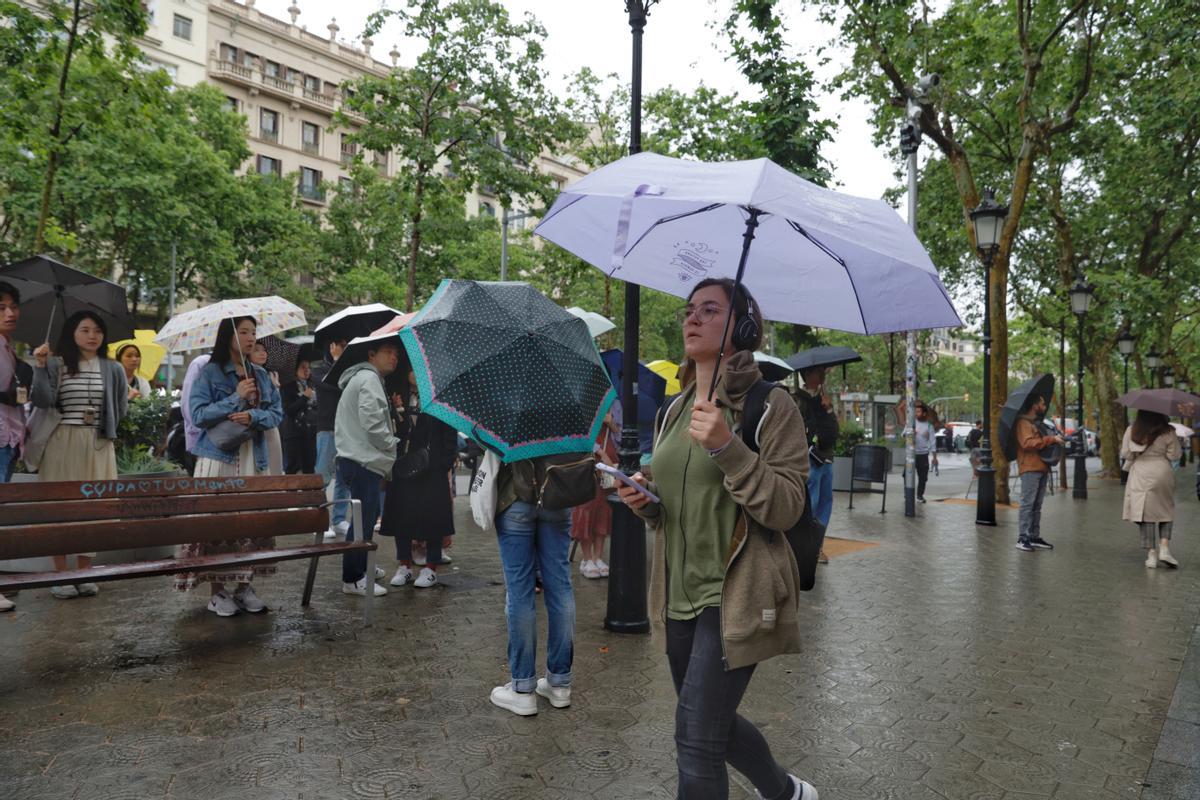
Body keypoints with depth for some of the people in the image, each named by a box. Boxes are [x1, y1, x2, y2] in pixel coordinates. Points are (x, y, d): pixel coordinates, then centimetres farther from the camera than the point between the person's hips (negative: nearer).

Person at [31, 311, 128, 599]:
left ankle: (84, 574, 11)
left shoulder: (113, 369, 8)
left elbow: (121, 408, 12)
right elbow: (43, 401, -12)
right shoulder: (56, 365, 2)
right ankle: (61, 574, 9)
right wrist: (41, 367, -18)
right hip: (62, 443, -2)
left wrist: (105, 428, 3)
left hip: (98, 446, 2)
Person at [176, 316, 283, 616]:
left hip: (255, 459, 4)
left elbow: (276, 412, 8)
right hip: (219, 459, -4)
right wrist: (236, 398, -14)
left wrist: (253, 416, -11)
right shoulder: (209, 373, -1)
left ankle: (245, 586, 14)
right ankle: (217, 591, 5)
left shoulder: (261, 375, 13)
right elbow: (199, 414, -8)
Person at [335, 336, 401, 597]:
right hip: (364, 461, -11)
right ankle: (352, 579, -1)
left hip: (363, 460, 11)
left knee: (369, 515, 20)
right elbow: (372, 424, -20)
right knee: (363, 519, -6)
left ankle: (361, 567, 31)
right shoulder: (369, 379, -12)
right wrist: (394, 444, -6)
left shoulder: (364, 378, 23)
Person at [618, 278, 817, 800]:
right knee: (711, 723, 21)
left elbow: (786, 509, -16)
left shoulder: (770, 406, -10)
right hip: (681, 594, 7)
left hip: (736, 595, -7)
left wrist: (728, 449, -28)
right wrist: (644, 501, -4)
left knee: (696, 738, -7)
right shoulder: (675, 411, 10)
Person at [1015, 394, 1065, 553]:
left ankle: (1034, 537, 15)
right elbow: (1028, 443, -21)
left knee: (1037, 505, 10)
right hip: (1030, 469, -9)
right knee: (1027, 504, -10)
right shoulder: (1023, 423, -9)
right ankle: (1022, 538, -10)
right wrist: (1051, 439, -18)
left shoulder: (1037, 423, 22)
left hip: (1041, 468, 9)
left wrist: (1056, 440, 14)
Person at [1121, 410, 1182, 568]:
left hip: (1140, 477, 1)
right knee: (1166, 511, 16)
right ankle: (1164, 547, 1)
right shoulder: (1168, 432, -9)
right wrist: (1177, 442, 12)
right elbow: (1174, 455, -4)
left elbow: (1125, 454, -1)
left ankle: (1151, 553, 3)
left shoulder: (1131, 431, -5)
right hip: (1162, 474, -1)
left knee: (1145, 513, 4)